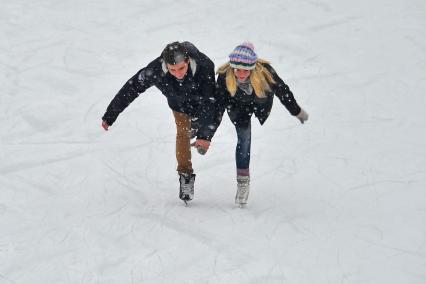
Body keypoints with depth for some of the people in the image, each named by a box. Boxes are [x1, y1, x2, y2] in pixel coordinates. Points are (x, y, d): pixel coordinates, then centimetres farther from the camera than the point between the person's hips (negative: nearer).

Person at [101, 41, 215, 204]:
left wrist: (205, 135, -44)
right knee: (182, 133, -8)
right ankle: (185, 175, 6)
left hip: (201, 100, 0)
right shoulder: (156, 70, -42)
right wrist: (109, 116, -21)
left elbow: (209, 102, -39)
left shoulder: (204, 66, -47)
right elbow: (131, 89, -28)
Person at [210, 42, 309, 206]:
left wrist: (297, 112, -7)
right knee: (244, 139, -6)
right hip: (238, 106, -2)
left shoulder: (265, 72, -39)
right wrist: (207, 133, -29)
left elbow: (282, 90, -20)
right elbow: (218, 105, -27)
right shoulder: (224, 76, -37)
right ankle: (242, 181, 4)